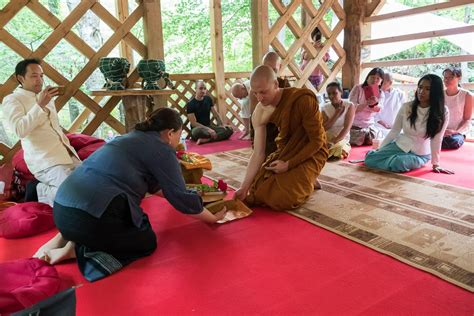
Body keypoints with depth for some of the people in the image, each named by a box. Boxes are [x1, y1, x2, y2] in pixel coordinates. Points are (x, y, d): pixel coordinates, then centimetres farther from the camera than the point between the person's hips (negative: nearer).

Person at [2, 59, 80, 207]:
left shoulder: (46, 97, 23)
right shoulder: (12, 100, 0)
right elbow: (20, 130, -18)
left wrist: (70, 149, 14)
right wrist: (40, 105, -22)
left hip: (68, 155, 8)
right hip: (45, 161, -8)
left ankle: (46, 187, 11)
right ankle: (42, 191, 3)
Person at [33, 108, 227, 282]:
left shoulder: (136, 138, 21)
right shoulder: (161, 149, -5)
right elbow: (180, 198, -2)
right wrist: (212, 218, 13)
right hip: (87, 216, -9)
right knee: (147, 241, 13)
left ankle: (65, 238, 14)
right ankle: (76, 249, -2)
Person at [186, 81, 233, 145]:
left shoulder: (208, 99, 7)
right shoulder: (190, 104, -10)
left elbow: (216, 114, 10)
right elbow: (194, 123, -15)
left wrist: (222, 125, -6)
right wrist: (208, 129, -24)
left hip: (209, 126, 6)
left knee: (229, 129, -16)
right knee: (196, 132, -42)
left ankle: (205, 140, -31)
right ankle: (219, 136, -23)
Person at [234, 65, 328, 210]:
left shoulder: (304, 100, -28)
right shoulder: (260, 113, -13)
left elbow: (317, 141, -20)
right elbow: (258, 154, -12)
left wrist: (288, 165, -22)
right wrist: (244, 187, -18)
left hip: (310, 153, -5)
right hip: (284, 152, 6)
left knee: (280, 198, -20)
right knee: (256, 190, 1)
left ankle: (308, 181, 9)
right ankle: (294, 179, 19)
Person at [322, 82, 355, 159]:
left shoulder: (349, 106, -3)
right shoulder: (325, 108, 5)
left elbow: (347, 128, -13)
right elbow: (324, 129, -4)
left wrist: (333, 142, -26)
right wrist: (337, 114, -12)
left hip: (342, 138, -2)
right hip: (327, 138, 2)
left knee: (337, 147, -36)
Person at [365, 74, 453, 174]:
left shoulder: (442, 112, -16)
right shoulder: (406, 107, -9)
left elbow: (436, 140, -14)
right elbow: (394, 131, -2)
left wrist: (435, 164, -14)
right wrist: (379, 150, -3)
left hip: (420, 154, -2)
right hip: (400, 145, 2)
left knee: (398, 163, -33)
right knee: (370, 159, -18)